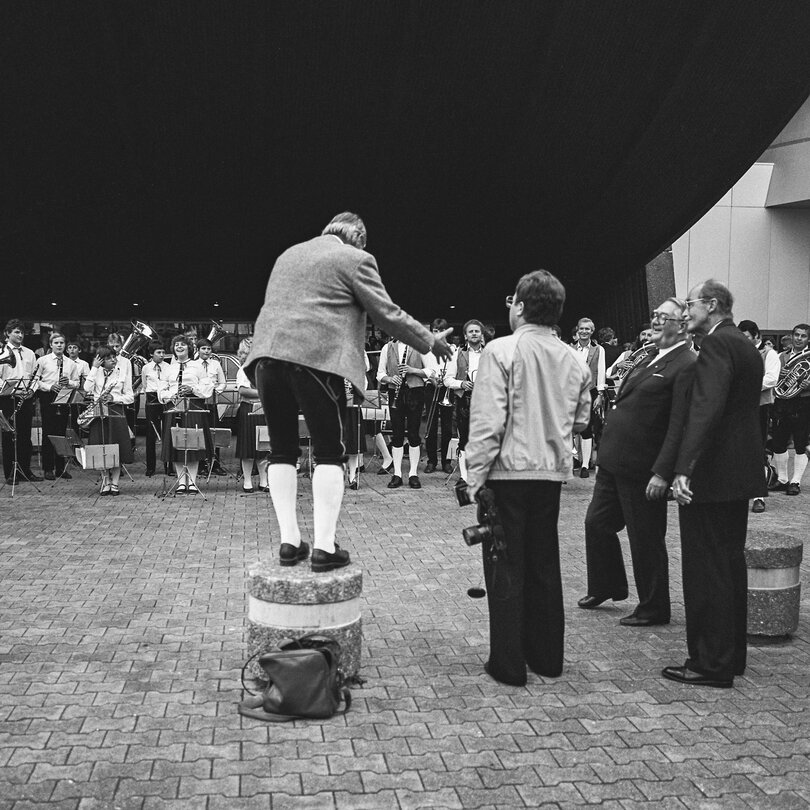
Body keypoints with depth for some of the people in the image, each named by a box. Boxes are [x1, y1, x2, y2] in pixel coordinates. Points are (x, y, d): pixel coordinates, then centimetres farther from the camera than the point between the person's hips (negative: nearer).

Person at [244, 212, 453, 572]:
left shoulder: (289, 254, 25)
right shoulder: (355, 259, 4)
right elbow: (387, 313, 4)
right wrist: (430, 342, 15)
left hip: (268, 353, 6)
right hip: (316, 357, -6)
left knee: (282, 451, 12)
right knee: (329, 454, 1)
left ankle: (289, 541, 11)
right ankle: (324, 547, -2)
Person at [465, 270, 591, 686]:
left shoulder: (501, 351, -12)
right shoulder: (573, 360, 4)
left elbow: (488, 421, -16)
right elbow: (580, 421, 12)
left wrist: (475, 474, -10)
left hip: (508, 469, -5)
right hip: (552, 472, 5)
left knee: (506, 568, 4)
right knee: (544, 564, 16)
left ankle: (508, 663, 9)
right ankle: (547, 656, 25)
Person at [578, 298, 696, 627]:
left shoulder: (686, 366, -16)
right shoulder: (653, 357, 13)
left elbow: (679, 426, -21)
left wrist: (662, 473, -25)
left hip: (642, 470, -9)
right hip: (614, 461, 9)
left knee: (645, 540, 4)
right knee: (597, 523, 19)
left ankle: (653, 609, 21)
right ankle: (605, 587, 39)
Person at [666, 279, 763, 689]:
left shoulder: (716, 345, -15)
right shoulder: (747, 346, 15)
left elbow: (706, 408, -26)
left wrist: (684, 467, -31)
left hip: (713, 475, -10)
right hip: (740, 474, 10)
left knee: (705, 569, -3)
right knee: (730, 563, 17)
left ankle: (711, 664, 4)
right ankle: (732, 654, 27)